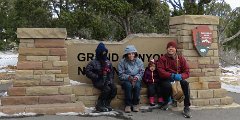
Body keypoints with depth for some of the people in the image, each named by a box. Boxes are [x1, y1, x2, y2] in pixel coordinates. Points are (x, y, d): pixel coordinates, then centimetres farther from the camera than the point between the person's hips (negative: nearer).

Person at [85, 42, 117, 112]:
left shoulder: (108, 62, 15)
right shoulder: (94, 62, -1)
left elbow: (111, 72, 20)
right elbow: (88, 72, -6)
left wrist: (110, 79, 2)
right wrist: (96, 76, -15)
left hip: (107, 80, 5)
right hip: (98, 81, -5)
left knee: (114, 88, -22)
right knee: (107, 89, -30)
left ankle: (106, 104, -9)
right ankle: (99, 106, -15)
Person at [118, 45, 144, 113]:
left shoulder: (139, 61, 5)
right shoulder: (122, 62, -1)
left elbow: (141, 72, 3)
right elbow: (121, 74, -4)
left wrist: (136, 77, -17)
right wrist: (128, 77, -21)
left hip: (136, 80, 1)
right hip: (126, 80, -1)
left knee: (137, 85, -33)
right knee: (128, 85, -35)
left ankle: (135, 104, -17)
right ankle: (128, 105, -24)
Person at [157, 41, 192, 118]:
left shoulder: (181, 59, 7)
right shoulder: (162, 59, 2)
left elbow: (186, 72, 1)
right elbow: (161, 72, -10)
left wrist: (180, 76, -23)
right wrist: (172, 75, -25)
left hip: (178, 79, 2)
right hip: (166, 79, -1)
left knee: (185, 84, -31)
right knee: (168, 85, -37)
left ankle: (187, 108, -27)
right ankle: (165, 102, -4)